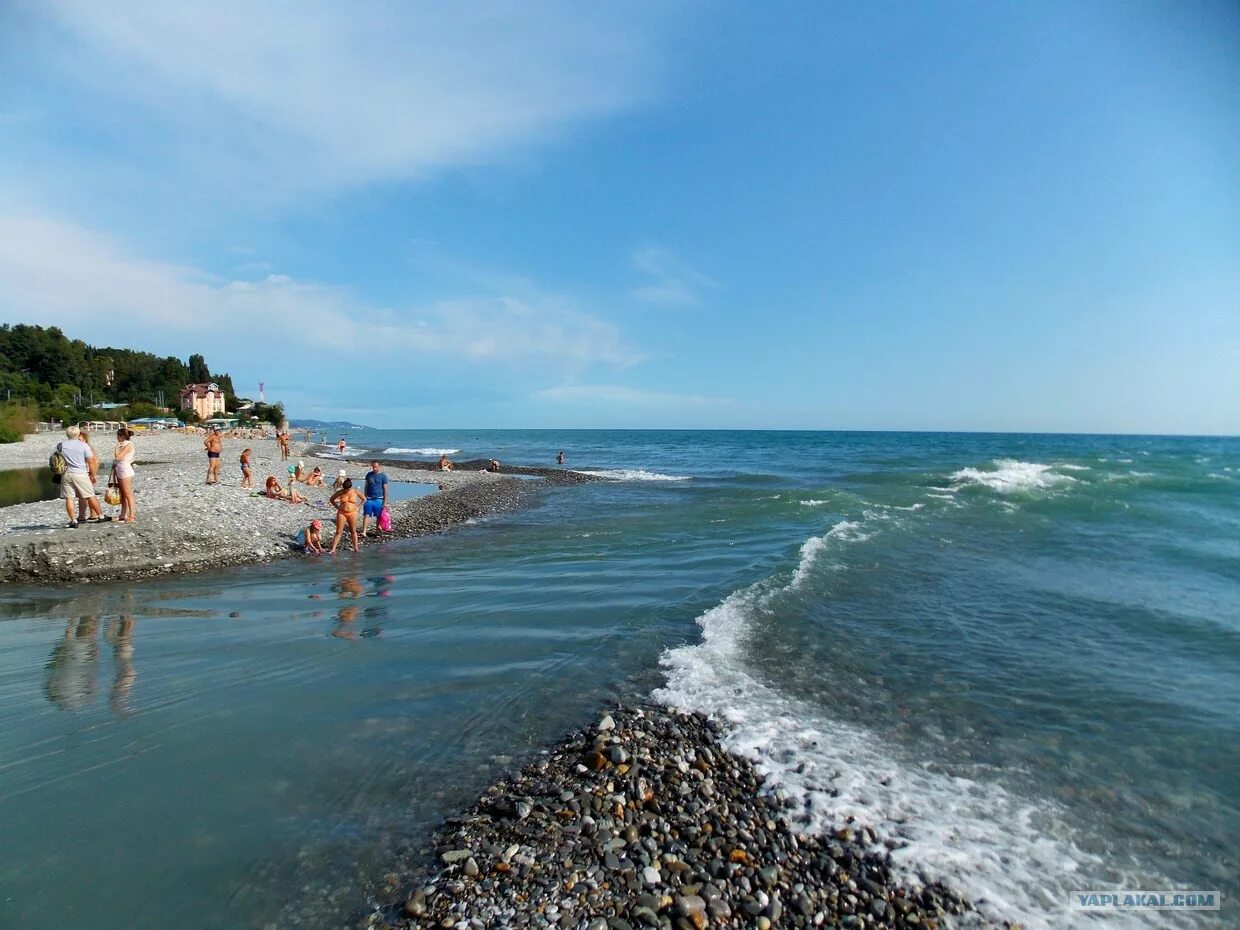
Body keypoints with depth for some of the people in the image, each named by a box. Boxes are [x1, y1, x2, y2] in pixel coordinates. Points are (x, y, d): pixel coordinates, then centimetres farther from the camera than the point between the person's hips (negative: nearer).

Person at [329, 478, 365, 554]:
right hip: (342, 513, 0)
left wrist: (358, 507, 3)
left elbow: (364, 499, 11)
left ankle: (356, 547, 18)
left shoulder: (355, 492, -2)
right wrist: (337, 507, 1)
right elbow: (331, 499, 10)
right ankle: (333, 549, -2)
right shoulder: (340, 492, -4)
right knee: (339, 532, -2)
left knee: (353, 531, 10)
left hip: (352, 513, 1)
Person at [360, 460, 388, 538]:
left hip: (379, 499, -2)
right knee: (366, 515, -6)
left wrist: (385, 502, -6)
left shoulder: (383, 476, -3)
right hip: (369, 499, 2)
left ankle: (377, 531, 21)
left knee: (378, 516, 6)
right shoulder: (369, 475, 6)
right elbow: (366, 487, 14)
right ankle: (364, 532, -9)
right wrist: (365, 497, 12)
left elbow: (385, 490, -3)